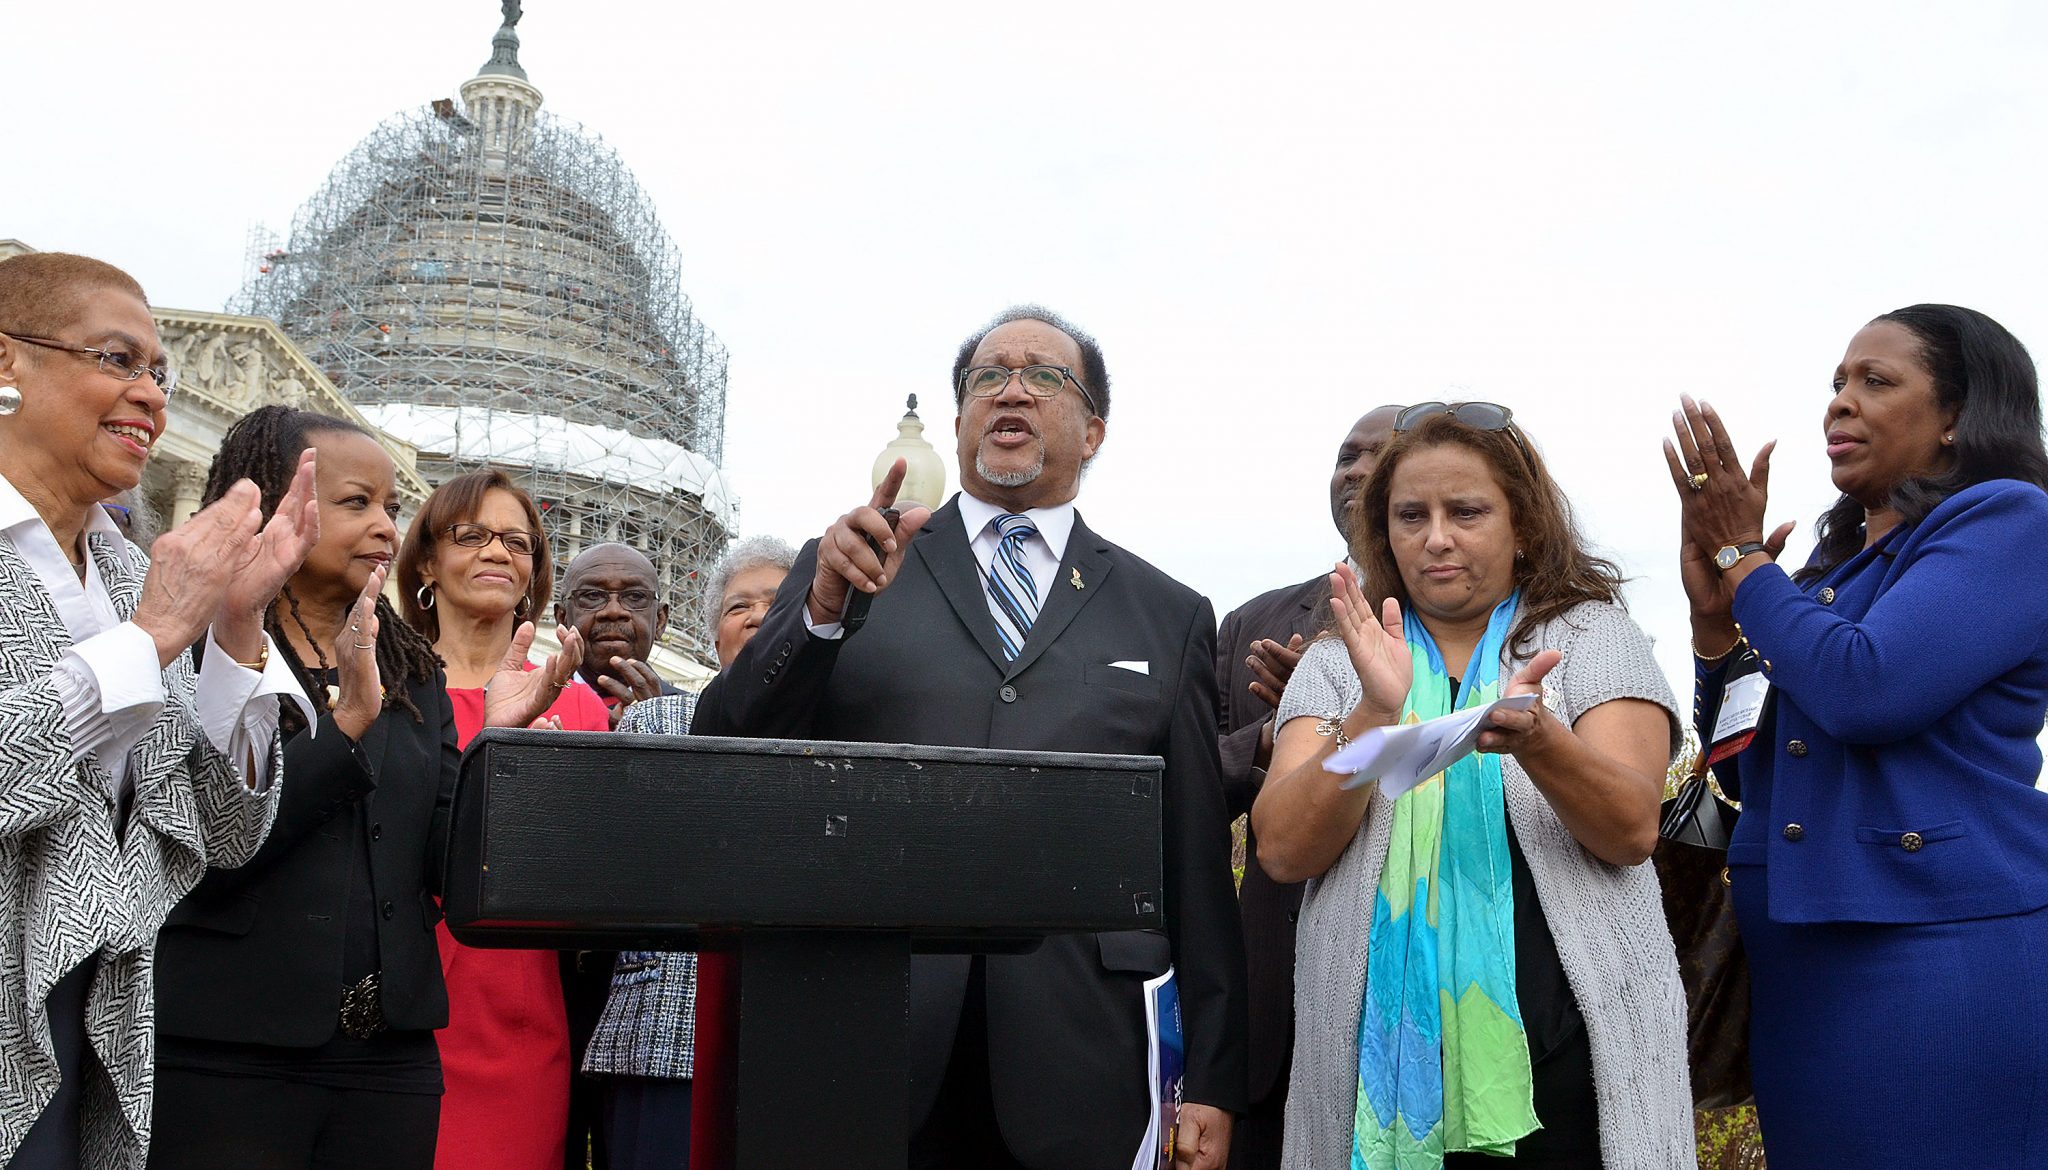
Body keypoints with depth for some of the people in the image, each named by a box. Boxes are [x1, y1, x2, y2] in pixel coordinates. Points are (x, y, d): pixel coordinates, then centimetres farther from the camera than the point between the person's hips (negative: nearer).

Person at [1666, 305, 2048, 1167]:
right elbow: (1745, 772, 17)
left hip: (1943, 944, -7)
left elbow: (1867, 692, -20)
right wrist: (1714, 612, 3)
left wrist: (1742, 557, -7)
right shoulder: (1831, 571, 17)